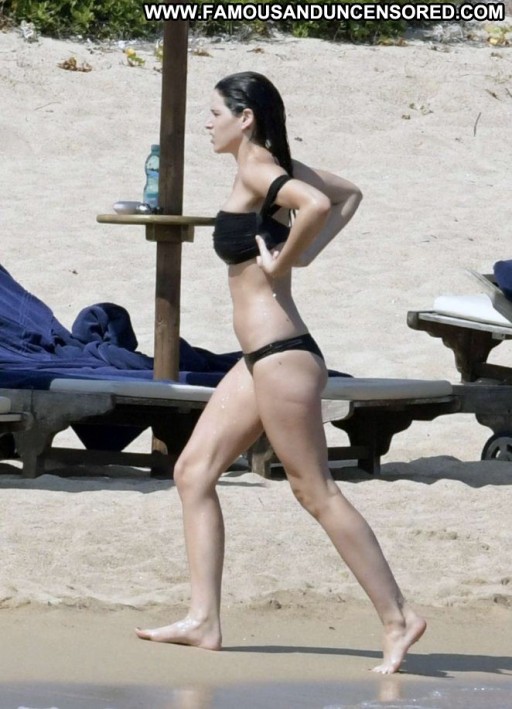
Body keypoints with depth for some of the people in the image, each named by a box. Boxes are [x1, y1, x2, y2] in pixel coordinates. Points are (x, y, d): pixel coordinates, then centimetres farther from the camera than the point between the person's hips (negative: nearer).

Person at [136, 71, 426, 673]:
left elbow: (319, 205, -33)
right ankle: (203, 620, 9)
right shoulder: (275, 168, 12)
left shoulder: (255, 171, -15)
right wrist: (307, 252, 13)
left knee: (316, 492, -5)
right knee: (193, 472, 10)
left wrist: (282, 262, -20)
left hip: (281, 357, -10)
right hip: (265, 358, 10)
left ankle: (397, 618, 0)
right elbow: (346, 195, 24)